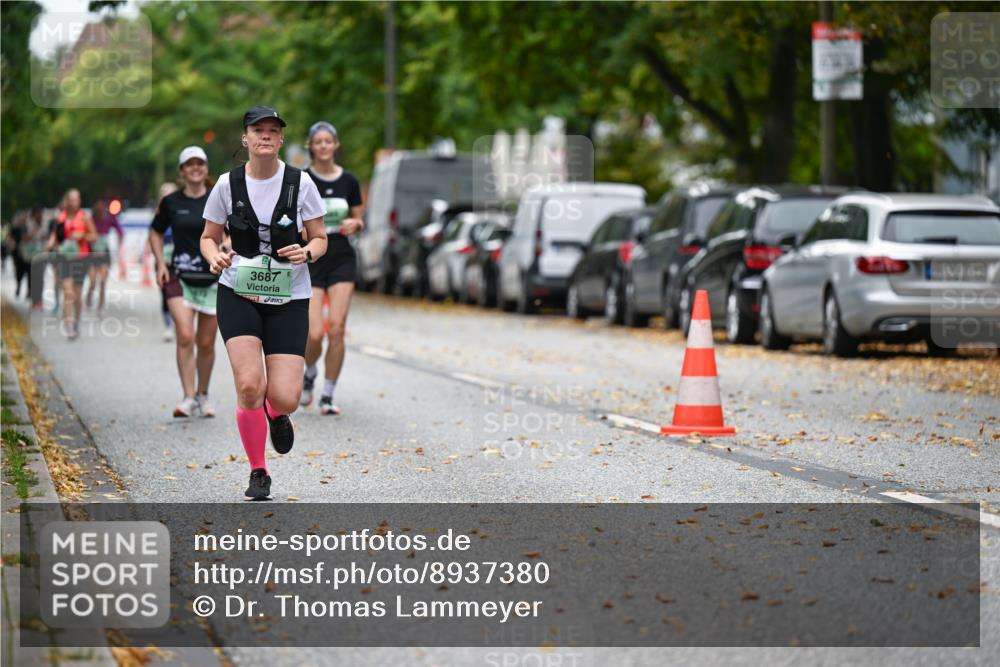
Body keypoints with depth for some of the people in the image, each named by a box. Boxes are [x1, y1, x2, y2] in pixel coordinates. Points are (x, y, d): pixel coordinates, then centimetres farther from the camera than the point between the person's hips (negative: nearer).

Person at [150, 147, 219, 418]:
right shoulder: (171, 202, 3)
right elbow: (155, 233, 15)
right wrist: (160, 263, 2)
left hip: (213, 279, 1)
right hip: (180, 277, -1)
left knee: (206, 343, 7)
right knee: (185, 337, -17)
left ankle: (203, 395, 26)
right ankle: (188, 398, -15)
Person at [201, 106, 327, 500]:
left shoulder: (300, 183, -2)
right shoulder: (228, 184, -2)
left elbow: (320, 238, 6)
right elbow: (209, 237, 10)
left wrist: (307, 252, -17)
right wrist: (215, 256, -13)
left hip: (289, 299, 0)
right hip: (239, 294, 0)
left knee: (285, 398, -11)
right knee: (249, 385, -18)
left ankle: (276, 415, 31)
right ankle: (257, 472, 5)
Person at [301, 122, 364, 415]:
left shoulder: (348, 181, 5)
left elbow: (359, 221, 14)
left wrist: (354, 224, -8)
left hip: (342, 260, 2)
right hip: (311, 260, -2)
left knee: (336, 329, -8)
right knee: (314, 334, -10)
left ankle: (328, 396, 4)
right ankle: (309, 374, 23)